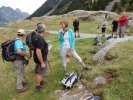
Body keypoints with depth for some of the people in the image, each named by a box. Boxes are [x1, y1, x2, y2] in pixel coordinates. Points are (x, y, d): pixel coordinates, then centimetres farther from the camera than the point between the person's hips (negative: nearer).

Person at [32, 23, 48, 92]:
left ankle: (41, 81, 48)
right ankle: (38, 87, 23)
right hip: (41, 59, -10)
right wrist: (42, 62, -25)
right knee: (40, 73, 7)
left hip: (37, 58, 10)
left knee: (39, 71, 27)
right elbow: (38, 52, -32)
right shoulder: (40, 39, -31)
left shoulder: (35, 36, -1)